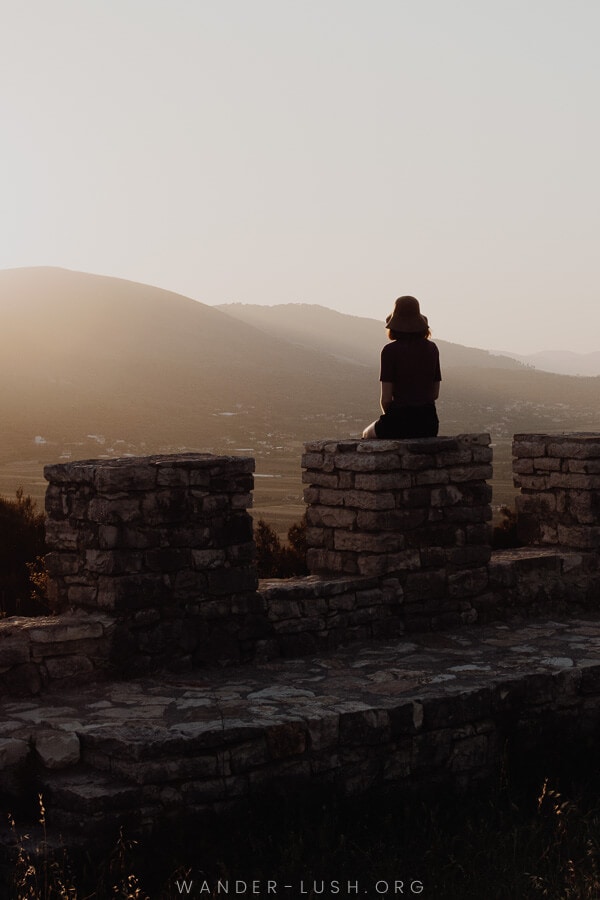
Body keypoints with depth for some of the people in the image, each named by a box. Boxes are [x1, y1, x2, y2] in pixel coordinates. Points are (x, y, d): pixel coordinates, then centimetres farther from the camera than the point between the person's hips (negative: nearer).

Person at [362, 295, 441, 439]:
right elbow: (435, 393, 9)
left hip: (400, 421, -5)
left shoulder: (390, 350, -10)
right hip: (429, 422, 5)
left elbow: (386, 398, -9)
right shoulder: (431, 348, 4)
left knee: (368, 434, 29)